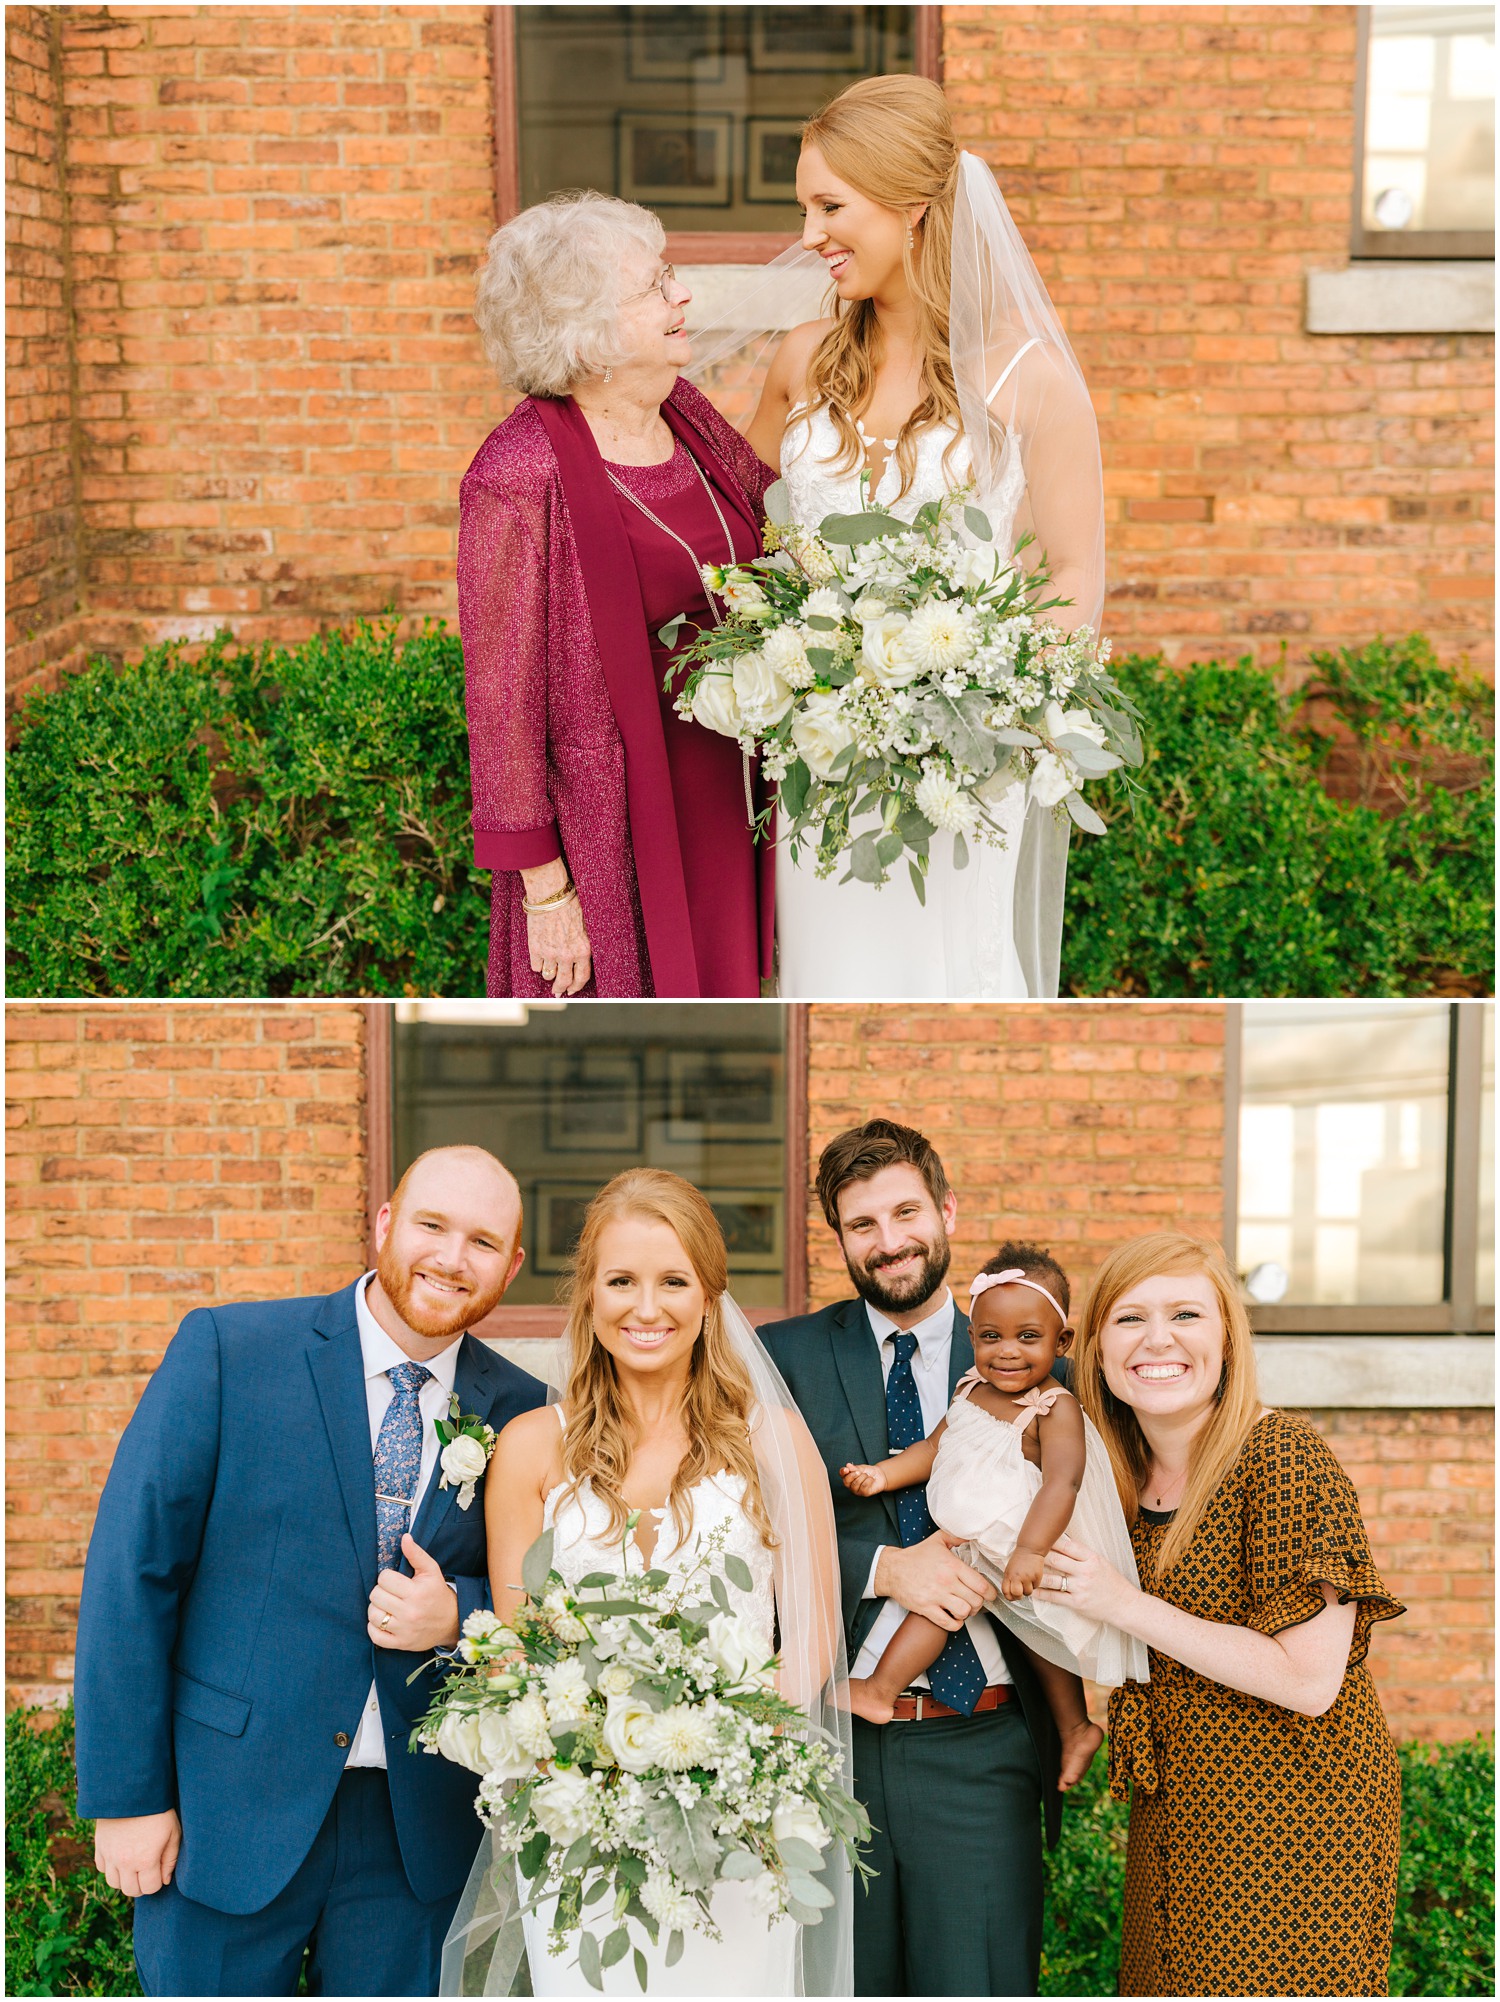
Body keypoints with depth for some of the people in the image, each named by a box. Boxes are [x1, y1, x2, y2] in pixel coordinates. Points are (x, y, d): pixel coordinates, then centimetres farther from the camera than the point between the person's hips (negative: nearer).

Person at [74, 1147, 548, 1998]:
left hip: (413, 1828, 3)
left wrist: (460, 1615, -13)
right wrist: (126, 1796, -9)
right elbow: (132, 1574, -7)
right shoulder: (226, 1351, -7)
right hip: (227, 1815, -3)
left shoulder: (519, 1411, 2)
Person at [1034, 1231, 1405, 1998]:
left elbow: (1309, 1681, -22)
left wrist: (1126, 1605, -20)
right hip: (1175, 1817, 7)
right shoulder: (1127, 1477, 4)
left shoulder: (1282, 1458, -18)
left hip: (1293, 1817, -7)